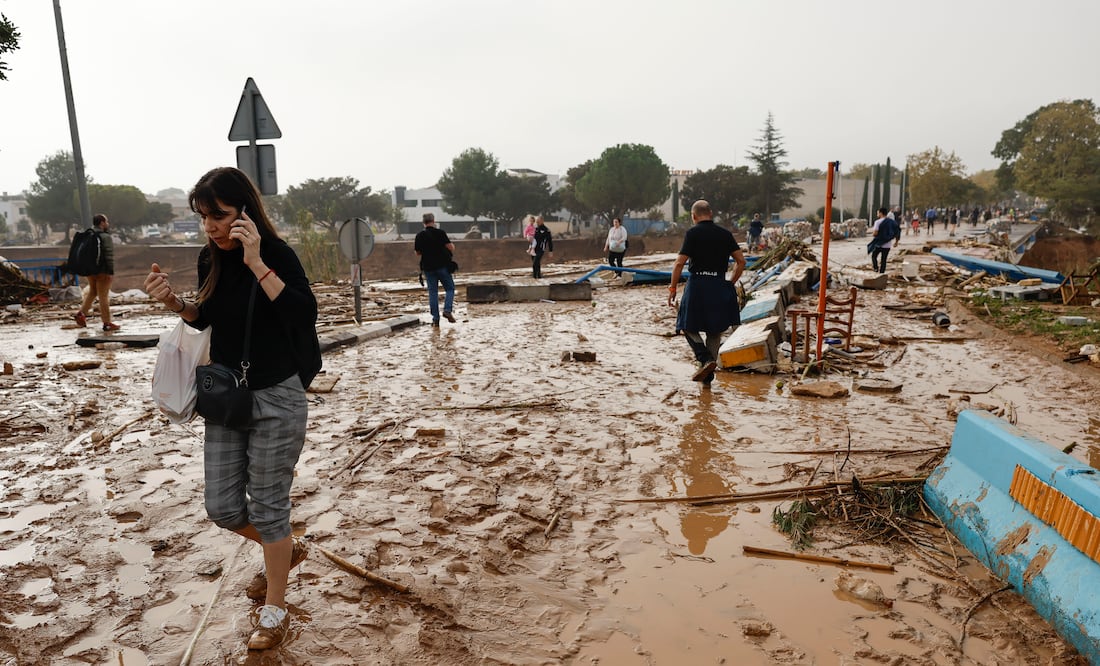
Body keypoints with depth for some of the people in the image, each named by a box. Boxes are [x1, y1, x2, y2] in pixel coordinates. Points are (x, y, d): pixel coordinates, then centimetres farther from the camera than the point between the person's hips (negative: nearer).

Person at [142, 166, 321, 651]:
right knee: (222, 507, 11)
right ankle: (286, 549, 40)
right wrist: (173, 301, -2)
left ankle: (275, 610, 23)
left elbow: (304, 312, -29)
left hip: (277, 397, -6)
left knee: (267, 505, 3)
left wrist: (256, 262, -32)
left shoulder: (276, 254, -15)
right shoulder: (211, 259, 3)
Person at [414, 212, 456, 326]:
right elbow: (450, 246, -11)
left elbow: (418, 253, 8)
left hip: (428, 267, 3)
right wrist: (452, 251, 10)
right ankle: (447, 310, -11)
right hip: (442, 265, -3)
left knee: (432, 292, 6)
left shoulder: (419, 235, 3)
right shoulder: (440, 233, -7)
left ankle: (435, 318, 2)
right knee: (450, 288, 9)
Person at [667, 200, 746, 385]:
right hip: (719, 285, 4)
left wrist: (673, 288, -3)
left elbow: (679, 263, -10)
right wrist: (732, 283, 16)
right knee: (715, 331, 13)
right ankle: (708, 376, 16)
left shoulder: (692, 233, -4)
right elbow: (741, 261, 5)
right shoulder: (725, 234, 8)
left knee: (689, 327, 10)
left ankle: (706, 360, -12)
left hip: (697, 284, -4)